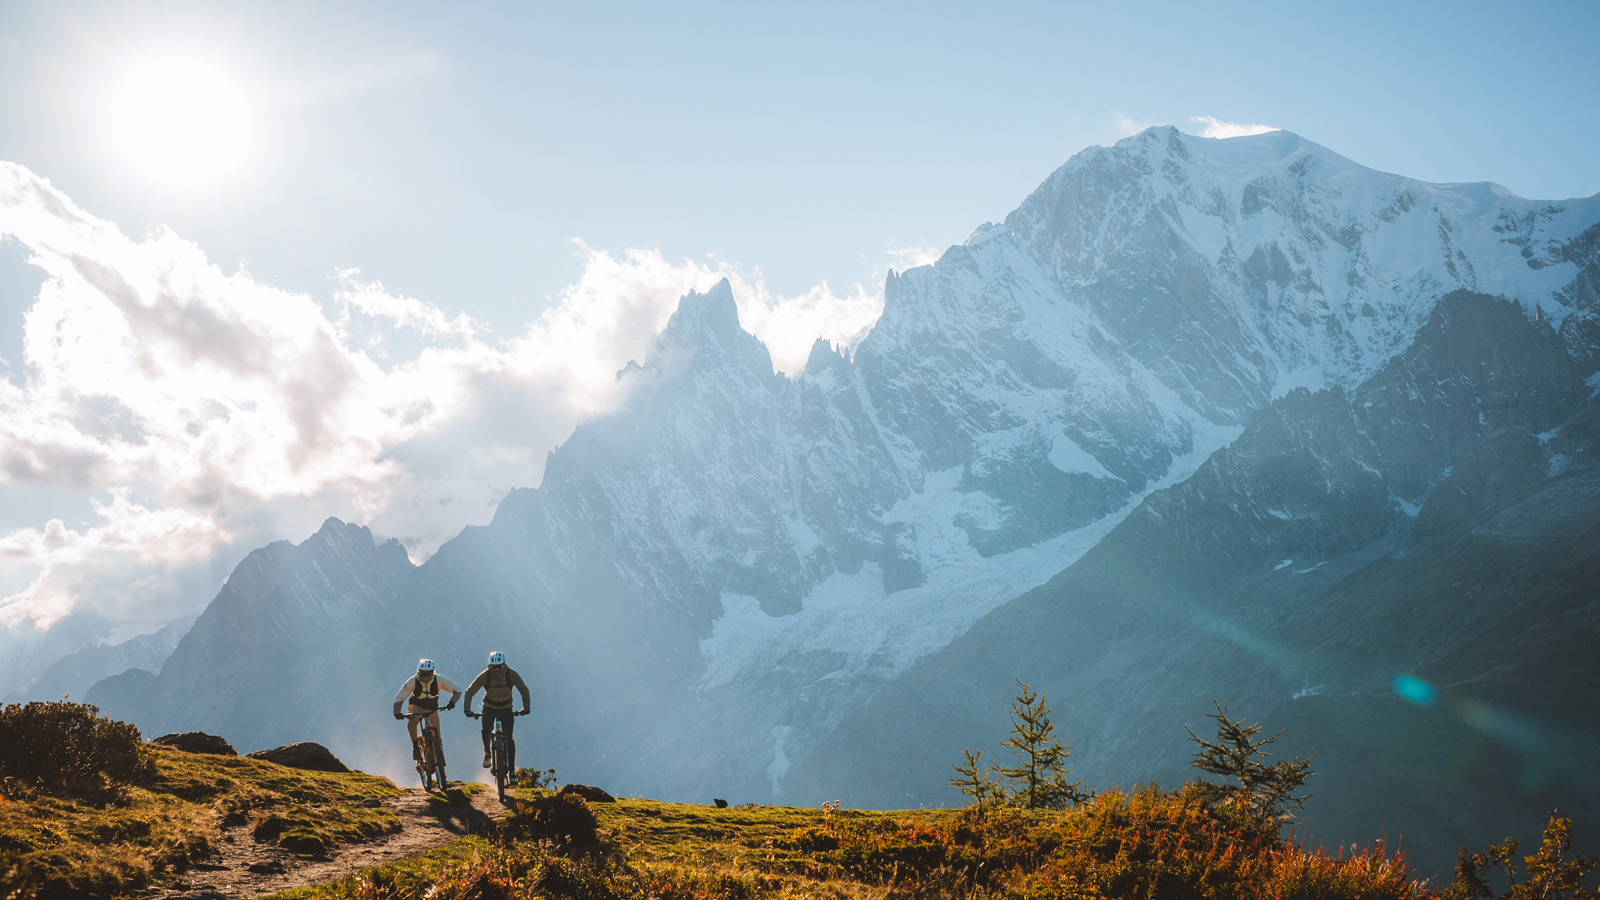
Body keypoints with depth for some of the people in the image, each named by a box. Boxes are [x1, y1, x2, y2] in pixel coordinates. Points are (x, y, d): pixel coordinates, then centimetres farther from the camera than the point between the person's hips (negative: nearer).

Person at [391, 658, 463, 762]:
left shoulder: (439, 680, -26)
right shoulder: (413, 681, -28)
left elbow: (457, 690, -23)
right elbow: (399, 698, -24)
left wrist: (452, 702, -41)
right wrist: (397, 712, -41)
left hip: (432, 707, 1)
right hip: (416, 706, -1)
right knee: (411, 722, -32)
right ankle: (416, 745, -9)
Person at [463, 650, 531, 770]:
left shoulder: (511, 674, -22)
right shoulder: (485, 675, -23)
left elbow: (524, 690, -12)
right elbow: (470, 692, -18)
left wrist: (525, 707, -25)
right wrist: (467, 709, -30)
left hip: (506, 708, 0)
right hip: (489, 707, 0)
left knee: (509, 739, -11)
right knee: (486, 729, -28)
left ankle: (512, 771, -3)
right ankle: (487, 752, 2)